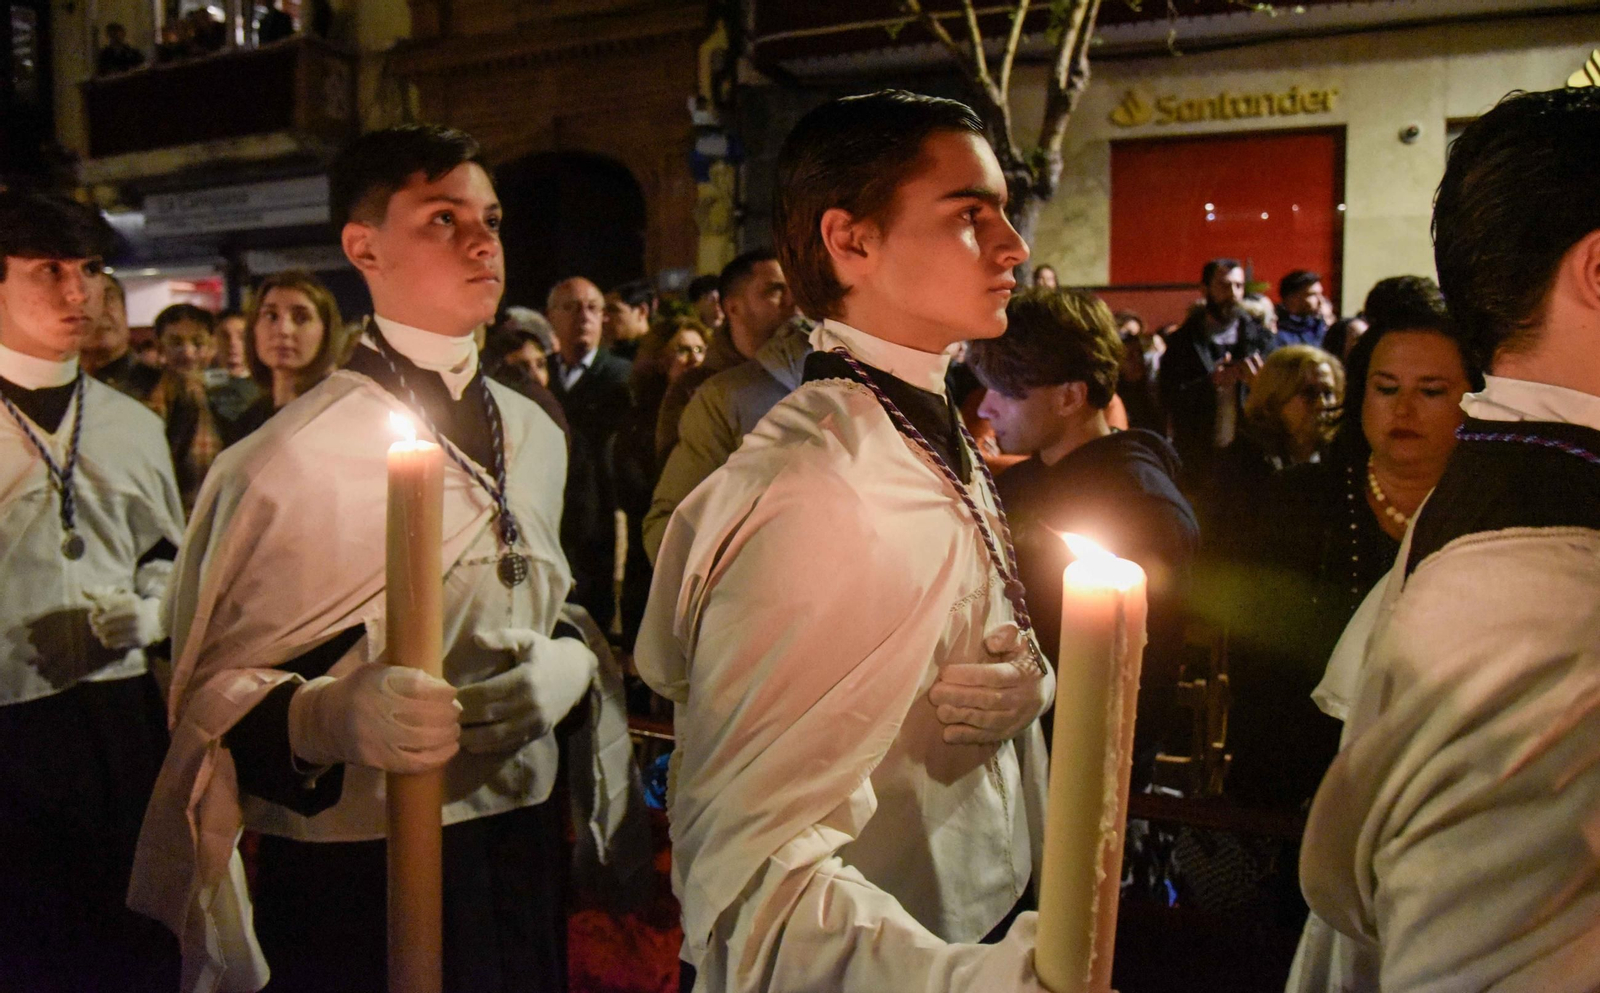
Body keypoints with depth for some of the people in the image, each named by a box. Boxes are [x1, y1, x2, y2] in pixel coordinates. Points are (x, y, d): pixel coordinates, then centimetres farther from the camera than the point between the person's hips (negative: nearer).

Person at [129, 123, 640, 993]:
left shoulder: (532, 433, 7)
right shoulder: (298, 455, -13)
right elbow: (215, 688, -12)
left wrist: (569, 665, -5)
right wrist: (330, 717, -31)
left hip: (520, 830, 6)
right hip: (356, 867, -5)